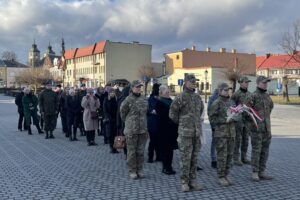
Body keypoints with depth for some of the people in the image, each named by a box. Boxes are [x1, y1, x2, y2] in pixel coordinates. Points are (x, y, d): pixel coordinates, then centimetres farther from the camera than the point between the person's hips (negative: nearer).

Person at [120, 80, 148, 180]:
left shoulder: (144, 99, 7)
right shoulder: (128, 100, -8)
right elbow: (122, 113, 1)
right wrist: (128, 122, 9)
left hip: (143, 130, 5)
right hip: (131, 130, -4)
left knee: (140, 151, 11)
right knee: (131, 151, 3)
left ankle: (139, 170, 23)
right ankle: (132, 171, 14)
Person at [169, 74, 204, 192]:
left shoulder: (198, 97, 11)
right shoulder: (181, 97, -8)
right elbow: (172, 113, -3)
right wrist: (181, 123, 7)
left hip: (197, 132, 6)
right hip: (185, 132, -6)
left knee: (194, 158, 10)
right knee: (185, 158, -1)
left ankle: (193, 181, 19)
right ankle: (184, 182, 8)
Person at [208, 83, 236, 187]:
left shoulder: (231, 102, 12)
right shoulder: (216, 103, -7)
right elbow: (212, 118, -10)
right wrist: (225, 120, -18)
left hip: (231, 132, 6)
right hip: (221, 133, -6)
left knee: (229, 155, 9)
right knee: (222, 156, -3)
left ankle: (225, 176, 20)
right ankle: (221, 177, 8)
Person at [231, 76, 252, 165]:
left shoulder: (249, 94, 11)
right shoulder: (236, 94, -9)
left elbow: (251, 106, 17)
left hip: (247, 119, 6)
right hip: (239, 119, -6)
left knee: (245, 139, 9)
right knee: (238, 139, -3)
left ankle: (244, 158, 17)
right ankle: (236, 159, 4)